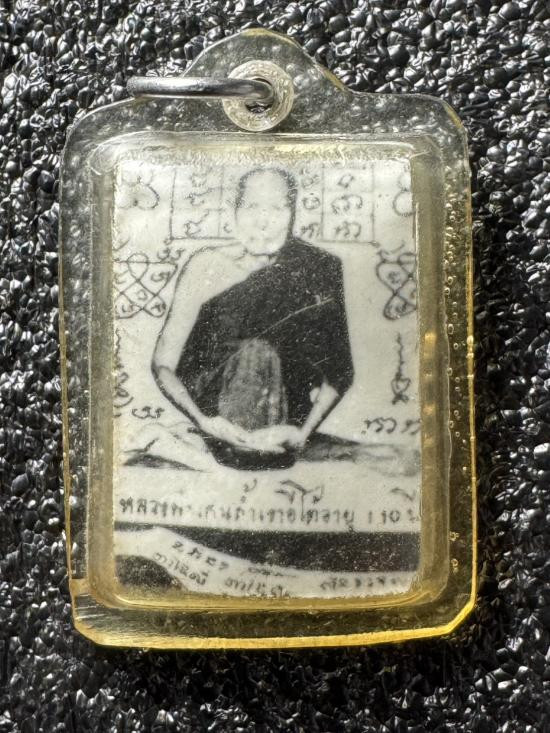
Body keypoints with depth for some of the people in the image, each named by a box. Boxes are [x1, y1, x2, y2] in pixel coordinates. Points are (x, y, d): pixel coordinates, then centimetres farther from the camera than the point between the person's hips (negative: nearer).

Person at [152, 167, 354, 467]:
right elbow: (163, 363, -6)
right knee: (254, 350, -29)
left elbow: (340, 369, -3)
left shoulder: (318, 268, -4)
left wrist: (304, 431, -18)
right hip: (214, 399, -1)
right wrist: (202, 420, -22)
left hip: (291, 404, 1)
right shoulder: (207, 265, -5)